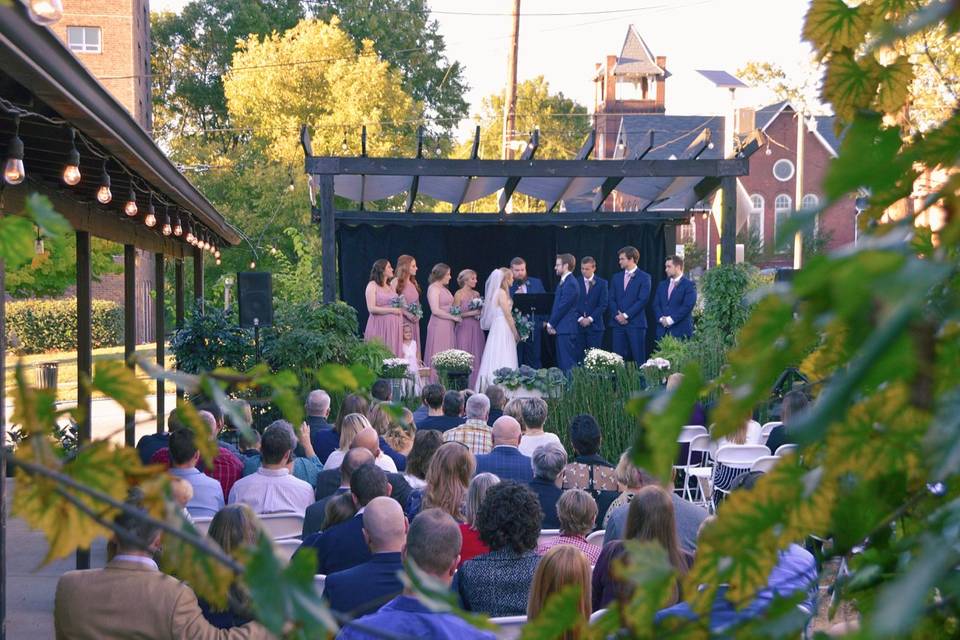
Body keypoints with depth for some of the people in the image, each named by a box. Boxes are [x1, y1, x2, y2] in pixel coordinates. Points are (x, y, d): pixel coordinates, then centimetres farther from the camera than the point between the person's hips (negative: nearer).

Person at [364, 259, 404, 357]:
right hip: (379, 326, -6)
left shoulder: (391, 286, 17)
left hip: (393, 326, 6)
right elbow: (371, 308, -12)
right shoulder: (372, 285, -2)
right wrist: (392, 310, -13)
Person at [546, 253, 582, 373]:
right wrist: (551, 323, 7)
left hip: (567, 329, -10)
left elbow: (562, 307, -17)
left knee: (568, 363, -10)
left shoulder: (570, 284, -15)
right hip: (562, 329, 10)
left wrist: (551, 324, -8)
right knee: (562, 362, 12)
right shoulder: (563, 282, 17)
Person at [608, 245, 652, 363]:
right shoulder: (616, 277, 16)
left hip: (636, 323, -5)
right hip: (618, 323, 5)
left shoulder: (644, 277, -1)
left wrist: (626, 315, -12)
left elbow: (643, 300, -10)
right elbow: (611, 299, 11)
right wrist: (617, 315, -6)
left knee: (638, 358, -3)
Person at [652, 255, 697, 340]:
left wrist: (671, 319, -14)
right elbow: (656, 304, 13)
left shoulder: (689, 285, -1)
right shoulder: (662, 284, 19)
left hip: (681, 331, -5)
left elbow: (687, 306, -12)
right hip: (662, 330, 5)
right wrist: (661, 318, -6)